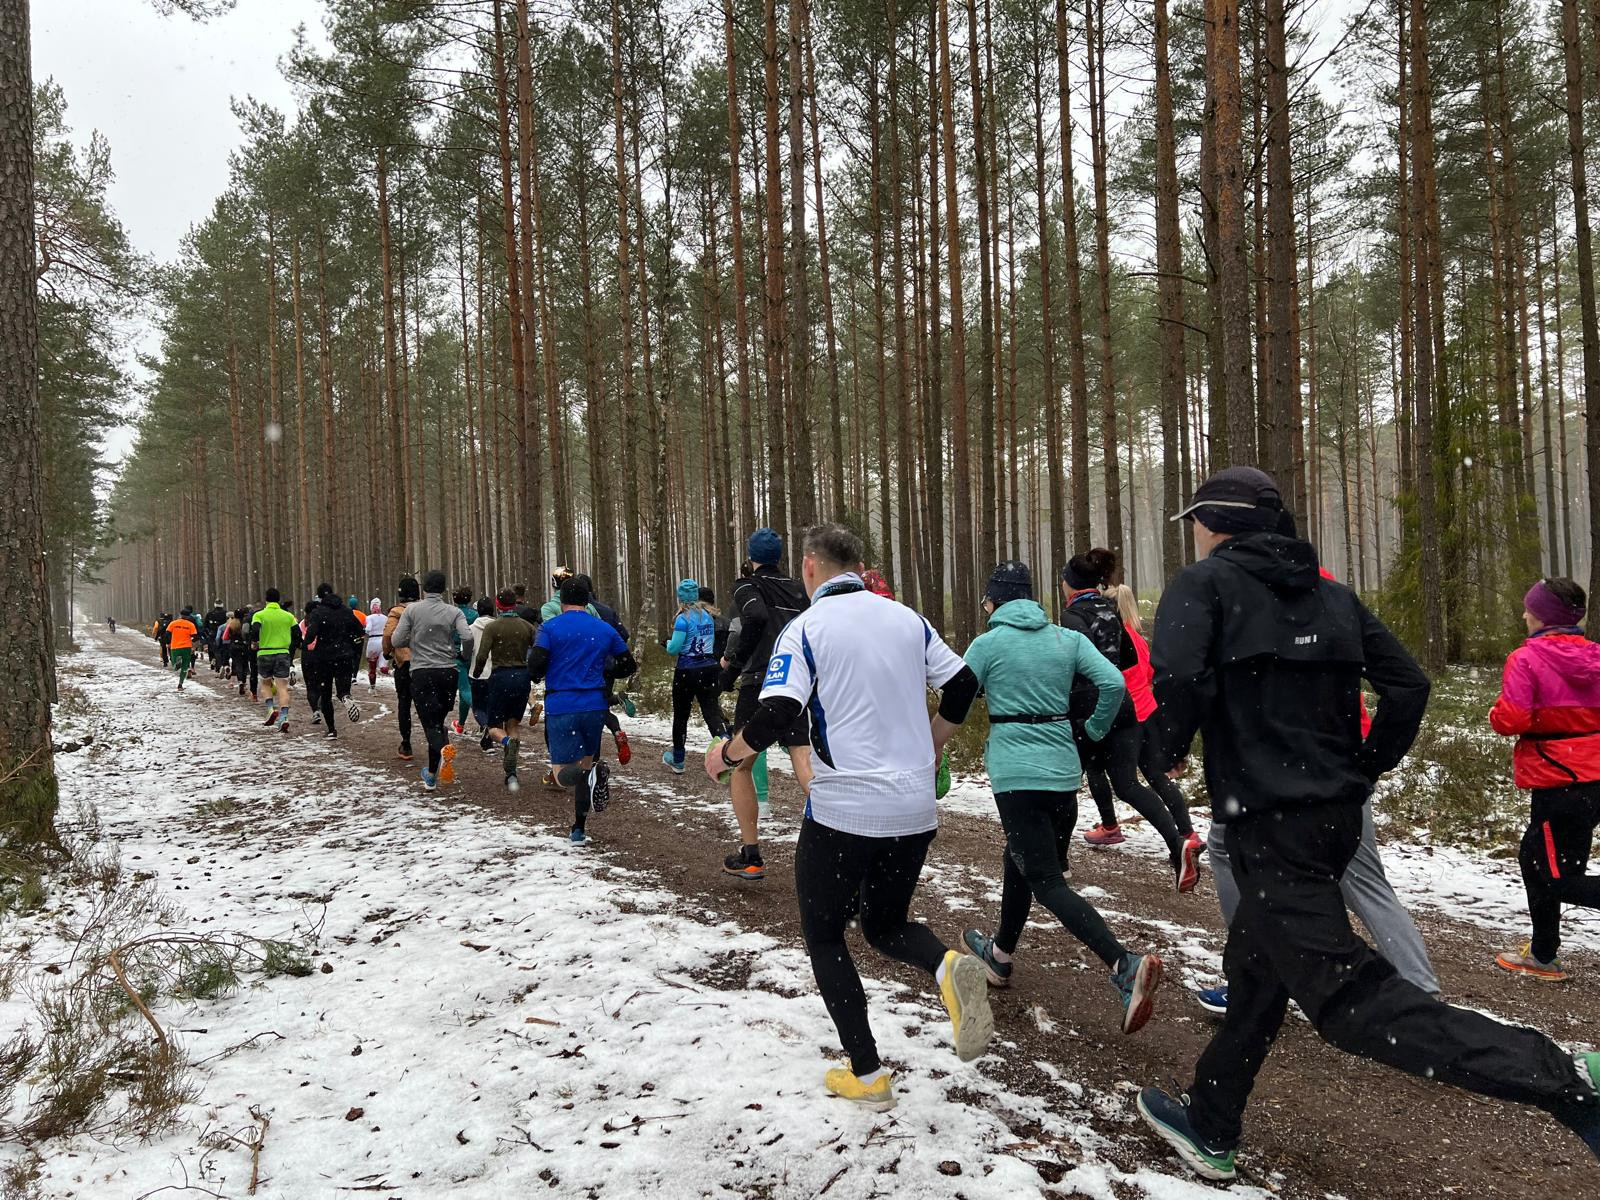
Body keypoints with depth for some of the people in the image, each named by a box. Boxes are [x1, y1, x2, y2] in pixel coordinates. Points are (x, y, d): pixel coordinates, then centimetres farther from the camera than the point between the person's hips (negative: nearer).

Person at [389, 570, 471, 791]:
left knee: (430, 722, -2)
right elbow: (467, 638, -13)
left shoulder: (412, 609, -1)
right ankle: (433, 773, 22)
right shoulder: (454, 611, 0)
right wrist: (461, 655, 8)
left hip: (421, 673, -2)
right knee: (438, 720, 16)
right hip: (448, 672, 2)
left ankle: (444, 749, -35)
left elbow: (395, 641, -4)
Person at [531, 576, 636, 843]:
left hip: (560, 708, -3)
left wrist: (536, 677, 9)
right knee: (585, 763, 19)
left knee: (563, 774, 1)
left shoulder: (551, 627, -1)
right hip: (594, 707, 3)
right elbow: (628, 666, 13)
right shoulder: (604, 629, 9)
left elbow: (536, 664, -13)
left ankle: (593, 774, -32)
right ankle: (579, 829, 19)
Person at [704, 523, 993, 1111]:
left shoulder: (805, 628, -9)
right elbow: (963, 684, 10)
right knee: (886, 925, 23)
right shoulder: (907, 619, 7)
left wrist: (725, 755, 0)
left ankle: (867, 1075, 15)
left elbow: (774, 717, -18)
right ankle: (949, 967, -8)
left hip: (843, 810, -5)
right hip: (916, 809, 5)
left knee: (824, 936, 16)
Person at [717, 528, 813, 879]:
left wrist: (732, 666, -12)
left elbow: (756, 617, -20)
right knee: (803, 761, -2)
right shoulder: (797, 589, 16)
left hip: (760, 683, -4)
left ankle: (750, 857, 12)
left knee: (739, 766, 11)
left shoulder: (747, 585, 1)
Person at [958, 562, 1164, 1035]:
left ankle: (1125, 965, -22)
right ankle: (1000, 954, 40)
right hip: (1063, 769, 6)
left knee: (1047, 883, -5)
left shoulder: (986, 644, -3)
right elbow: (1114, 683, -4)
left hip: (1015, 773, -6)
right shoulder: (1067, 638, 7)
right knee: (1021, 864, 23)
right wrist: (1092, 732, 11)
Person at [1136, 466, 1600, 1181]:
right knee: (1254, 972, 19)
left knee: (1347, 997, -9)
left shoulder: (1204, 583, -6)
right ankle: (1210, 1128, 32)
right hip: (1336, 816, 9)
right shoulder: (1330, 594, 14)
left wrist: (1165, 754, -5)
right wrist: (1360, 771, 17)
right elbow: (1407, 687, 8)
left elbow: (1181, 680, -23)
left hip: (1268, 825, -9)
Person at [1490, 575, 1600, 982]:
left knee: (1561, 879, 2)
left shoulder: (1527, 658, -15)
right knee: (1534, 858, 21)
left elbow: (1511, 719, -20)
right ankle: (1543, 956, 32)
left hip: (1556, 783, -8)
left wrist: (1497, 713, 0)